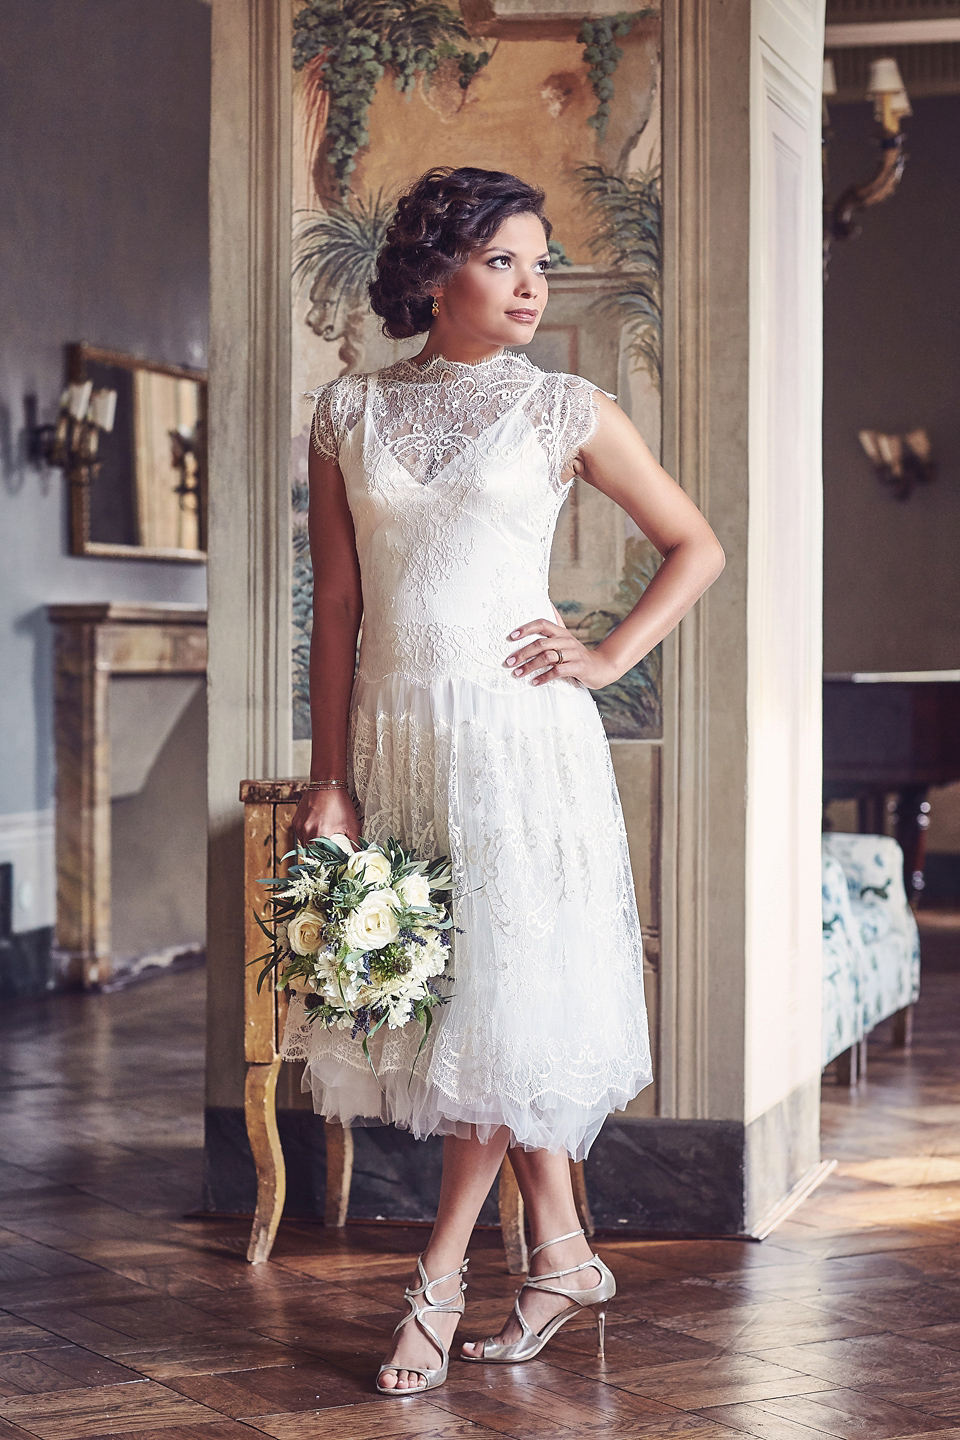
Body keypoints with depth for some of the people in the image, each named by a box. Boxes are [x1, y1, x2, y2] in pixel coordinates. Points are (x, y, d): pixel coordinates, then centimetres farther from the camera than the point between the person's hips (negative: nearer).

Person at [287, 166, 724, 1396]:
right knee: (419, 998, 7)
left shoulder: (564, 410, 2)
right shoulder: (349, 414, 7)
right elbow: (336, 607, 6)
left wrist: (609, 658, -2)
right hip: (395, 736, 3)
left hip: (518, 733, -3)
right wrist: (329, 778, 2)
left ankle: (438, 1278, 8)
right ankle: (562, 1258, 22)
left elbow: (696, 546, 9)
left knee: (505, 995, -5)